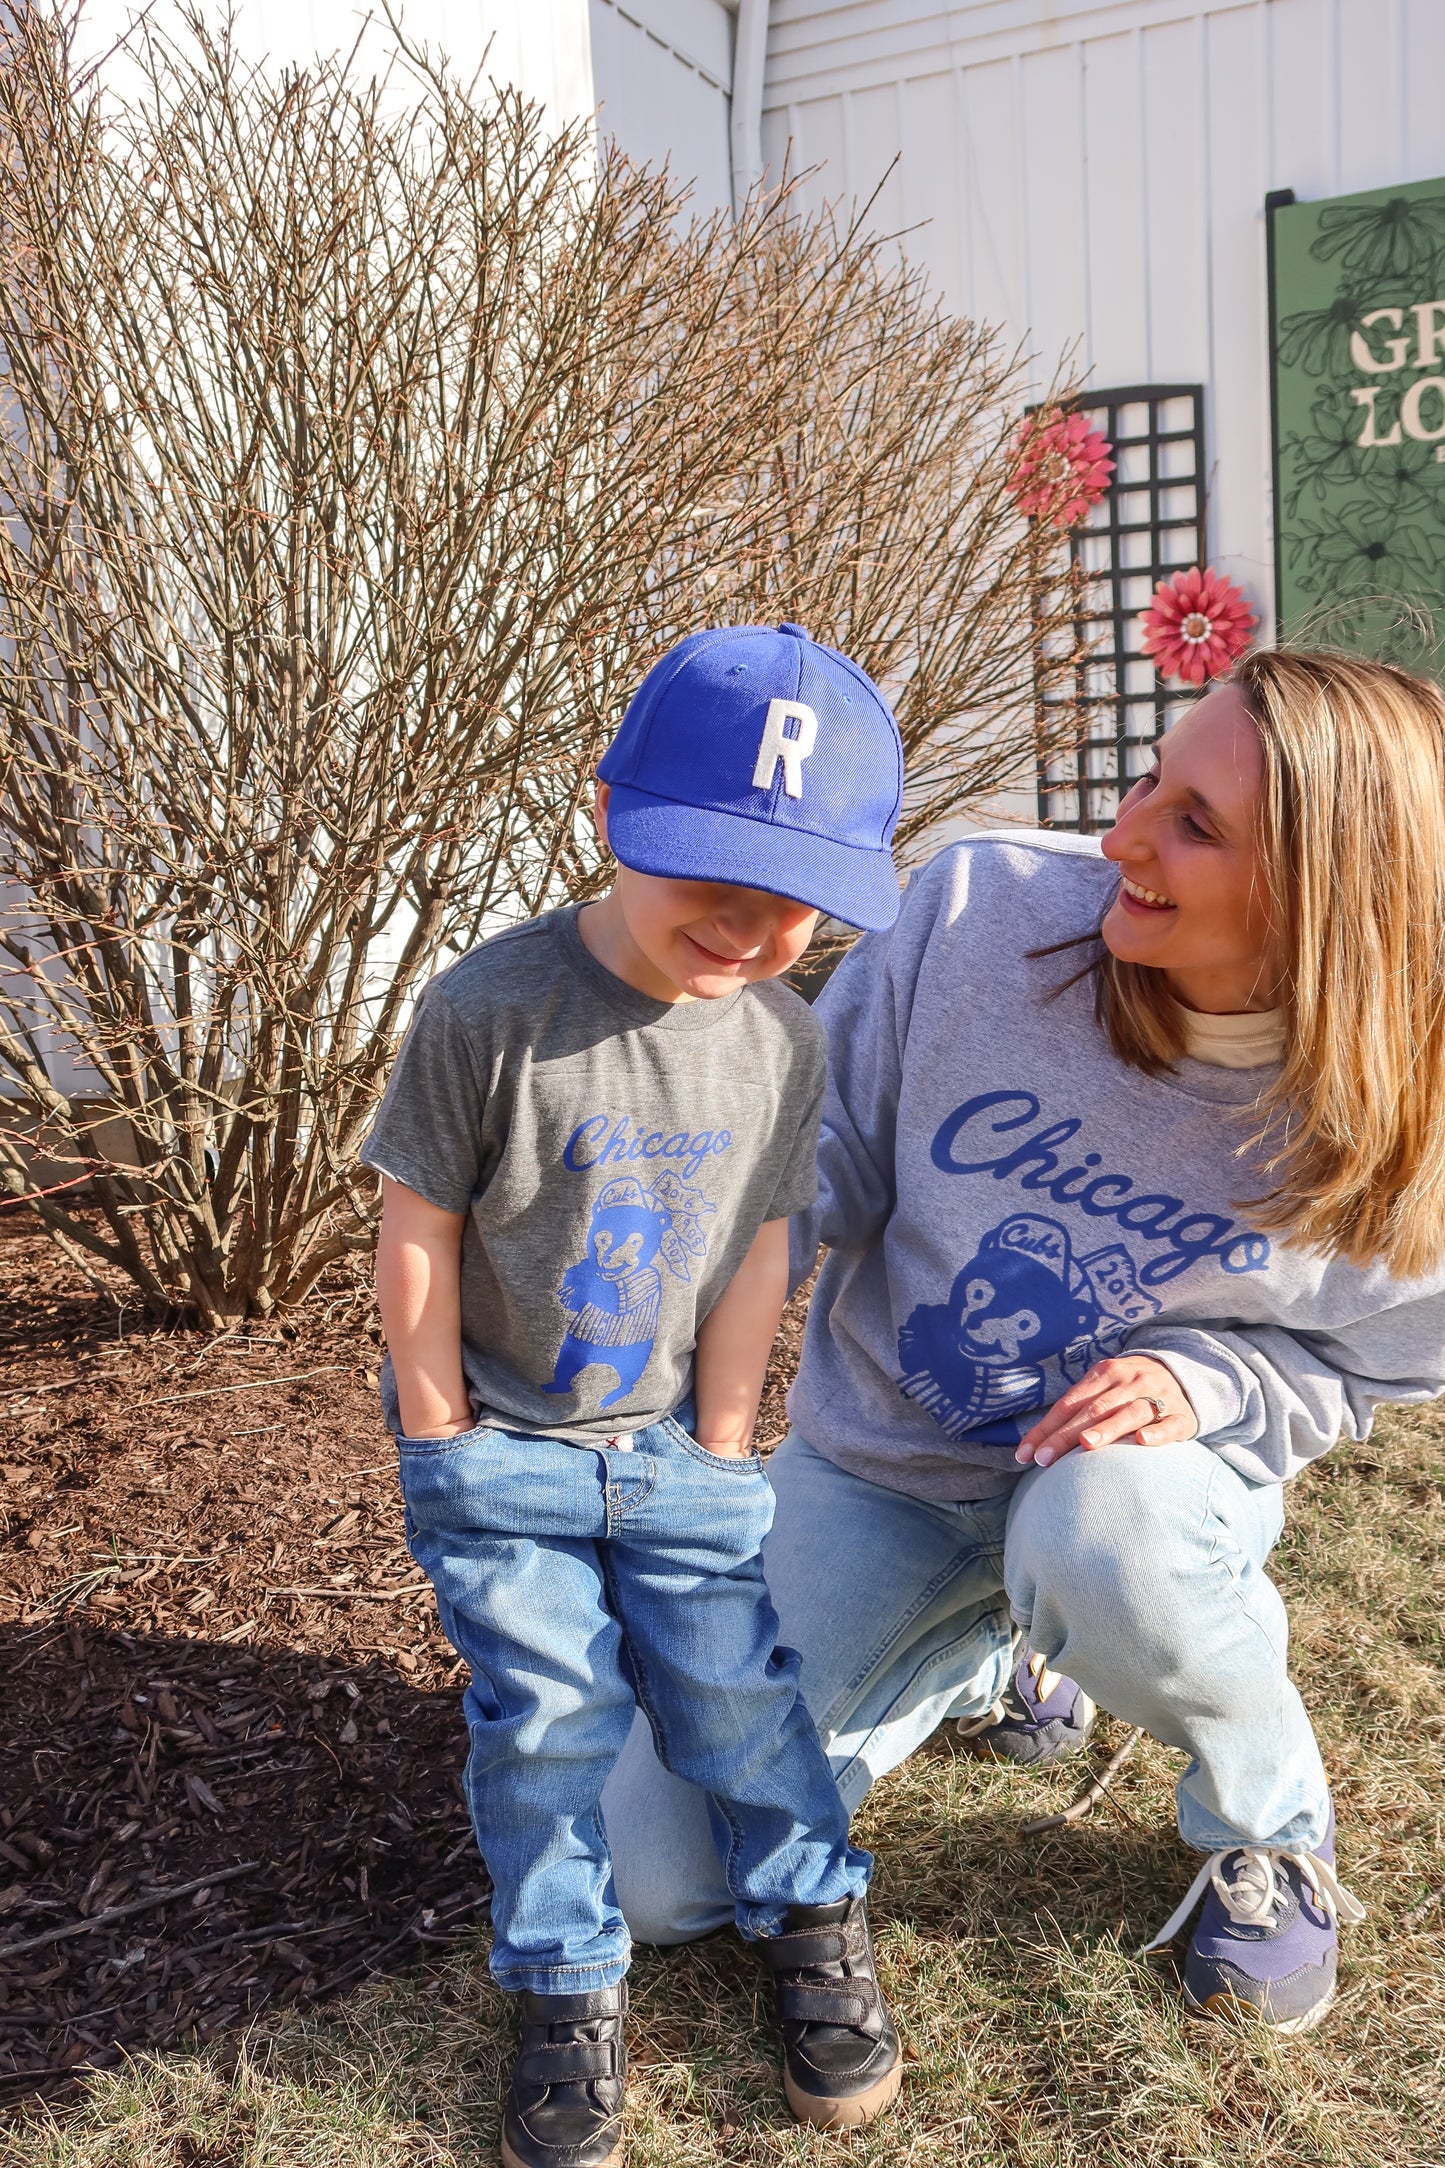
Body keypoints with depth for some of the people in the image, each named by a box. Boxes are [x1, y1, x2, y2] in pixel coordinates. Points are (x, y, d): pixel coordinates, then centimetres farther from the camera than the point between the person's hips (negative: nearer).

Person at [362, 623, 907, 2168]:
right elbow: (417, 1240, -14)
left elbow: (755, 1258, -2)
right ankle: (570, 1986, 23)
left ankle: (811, 1916, 32)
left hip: (670, 1444, 3)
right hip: (499, 1445, -2)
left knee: (732, 1683, 7)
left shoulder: (783, 1038, -8)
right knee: (545, 1711, 1)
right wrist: (447, 1459, -9)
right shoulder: (490, 1011, -21)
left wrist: (717, 1455, 0)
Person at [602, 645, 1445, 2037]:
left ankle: (1274, 1834, -4)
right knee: (653, 1881, 1)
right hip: (877, 1456, 2)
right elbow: (820, 1165, -10)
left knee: (1106, 1547, -43)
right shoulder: (986, 909, -22)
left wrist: (1200, 1382, -25)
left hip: (1134, 1457, -1)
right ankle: (986, 1658, 26)